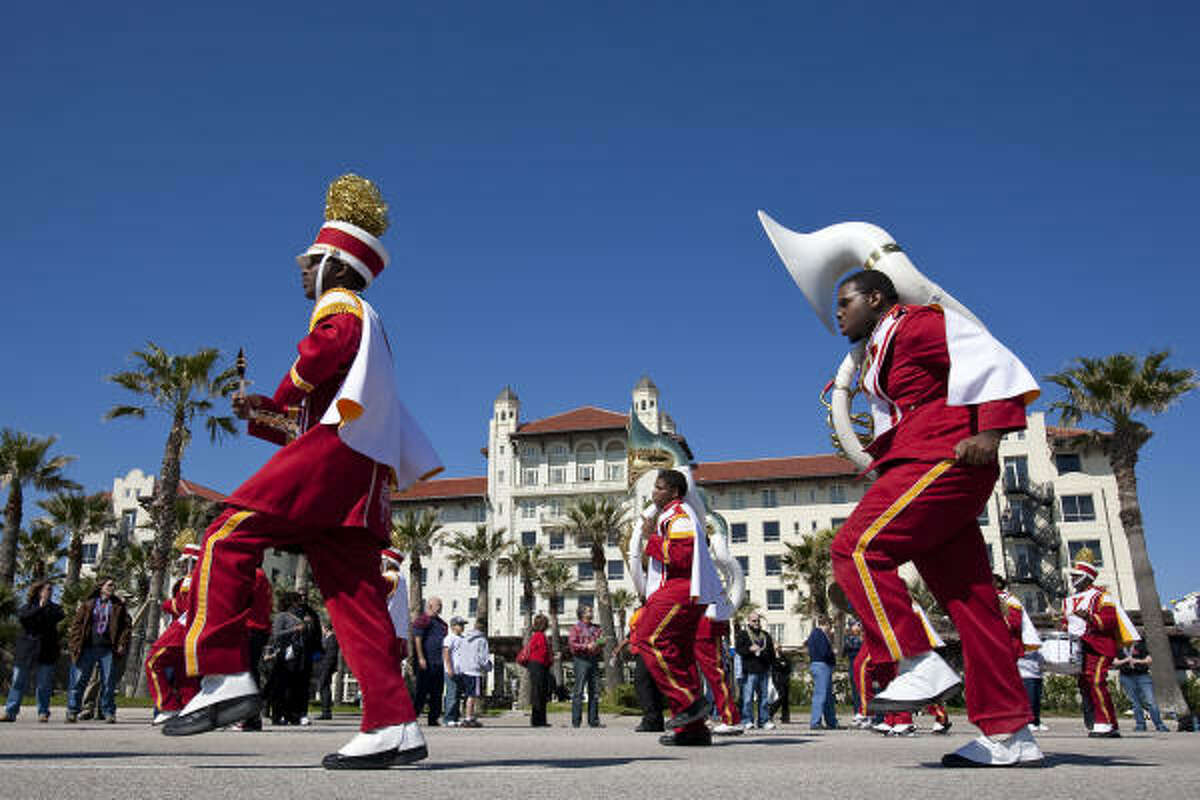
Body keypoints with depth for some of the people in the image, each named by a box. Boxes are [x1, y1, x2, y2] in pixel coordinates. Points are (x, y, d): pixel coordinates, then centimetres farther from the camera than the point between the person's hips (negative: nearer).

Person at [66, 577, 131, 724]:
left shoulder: (118, 606, 10)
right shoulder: (88, 604, 8)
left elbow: (126, 625, 7)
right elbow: (77, 623, 5)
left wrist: (122, 644, -2)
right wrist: (74, 644, -5)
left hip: (108, 649, 0)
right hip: (88, 647, 0)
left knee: (108, 682, 1)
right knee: (78, 679, 0)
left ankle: (109, 712, 9)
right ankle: (72, 711, 10)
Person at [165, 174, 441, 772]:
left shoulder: (341, 304, 7)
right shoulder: (368, 329, 35)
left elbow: (332, 342, -21)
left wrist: (284, 395, -8)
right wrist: (265, 417, 21)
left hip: (334, 451, -9)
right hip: (363, 475, 9)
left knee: (227, 540, -9)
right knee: (356, 598, 2)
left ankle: (225, 678, -16)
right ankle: (393, 728, -1)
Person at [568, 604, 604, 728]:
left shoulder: (596, 628, 18)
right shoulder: (576, 628, 2)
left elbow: (601, 642, 23)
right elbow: (571, 643, -8)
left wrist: (601, 643, 0)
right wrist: (586, 646, -17)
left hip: (594, 660, 6)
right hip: (581, 660, -6)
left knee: (595, 691, 5)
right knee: (579, 691, -6)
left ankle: (593, 721, 11)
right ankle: (576, 721, -3)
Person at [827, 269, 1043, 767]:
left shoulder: (915, 324, -2)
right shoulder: (877, 356, 26)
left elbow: (989, 356, -11)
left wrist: (989, 433, -19)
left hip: (943, 459, -10)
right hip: (924, 468, 10)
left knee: (856, 549, -19)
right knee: (969, 601, 4)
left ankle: (922, 666, -19)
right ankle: (1009, 735, 5)